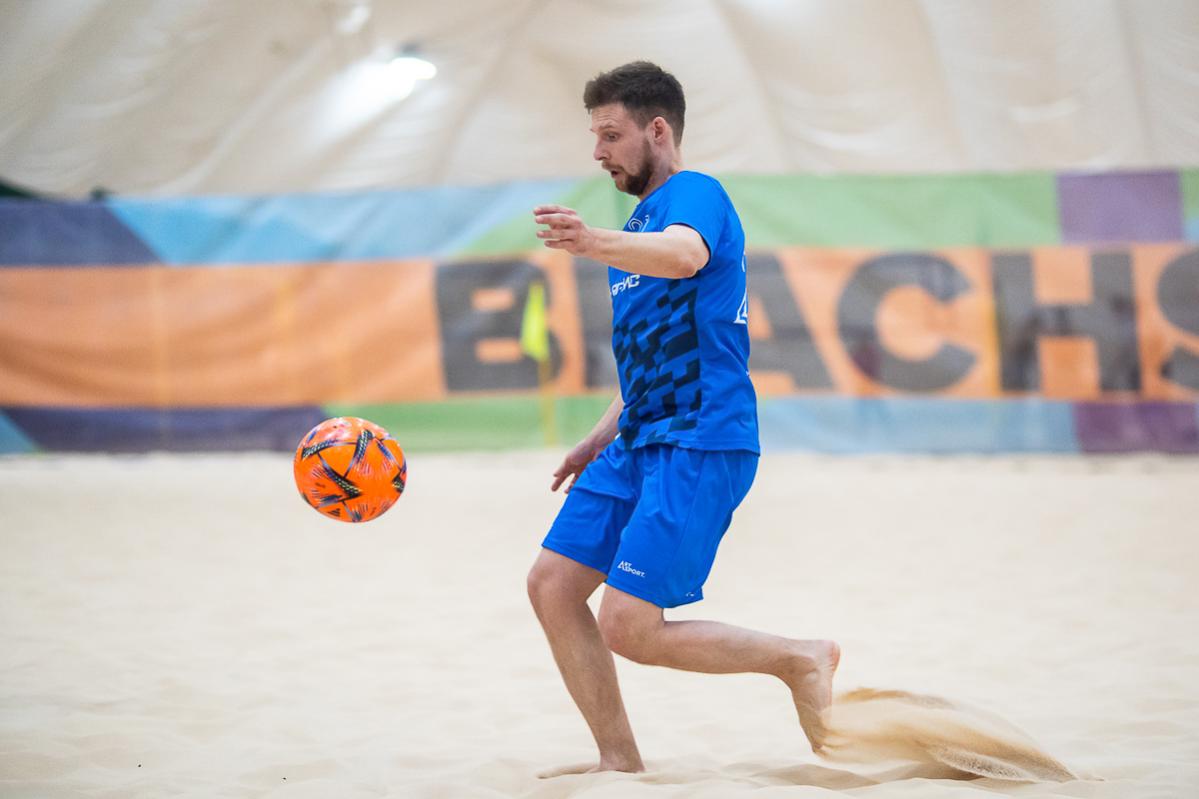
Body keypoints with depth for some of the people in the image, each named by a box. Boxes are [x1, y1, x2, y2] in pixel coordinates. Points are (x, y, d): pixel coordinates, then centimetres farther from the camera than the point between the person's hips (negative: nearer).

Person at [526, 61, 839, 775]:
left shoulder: (694, 195, -10)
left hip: (701, 445, -10)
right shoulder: (641, 222, 21)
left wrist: (596, 244, -53)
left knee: (630, 628, -16)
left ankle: (801, 659, 1)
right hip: (642, 441, 10)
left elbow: (684, 255, -36)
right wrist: (605, 437, 24)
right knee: (553, 586, 3)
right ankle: (620, 763, 11)